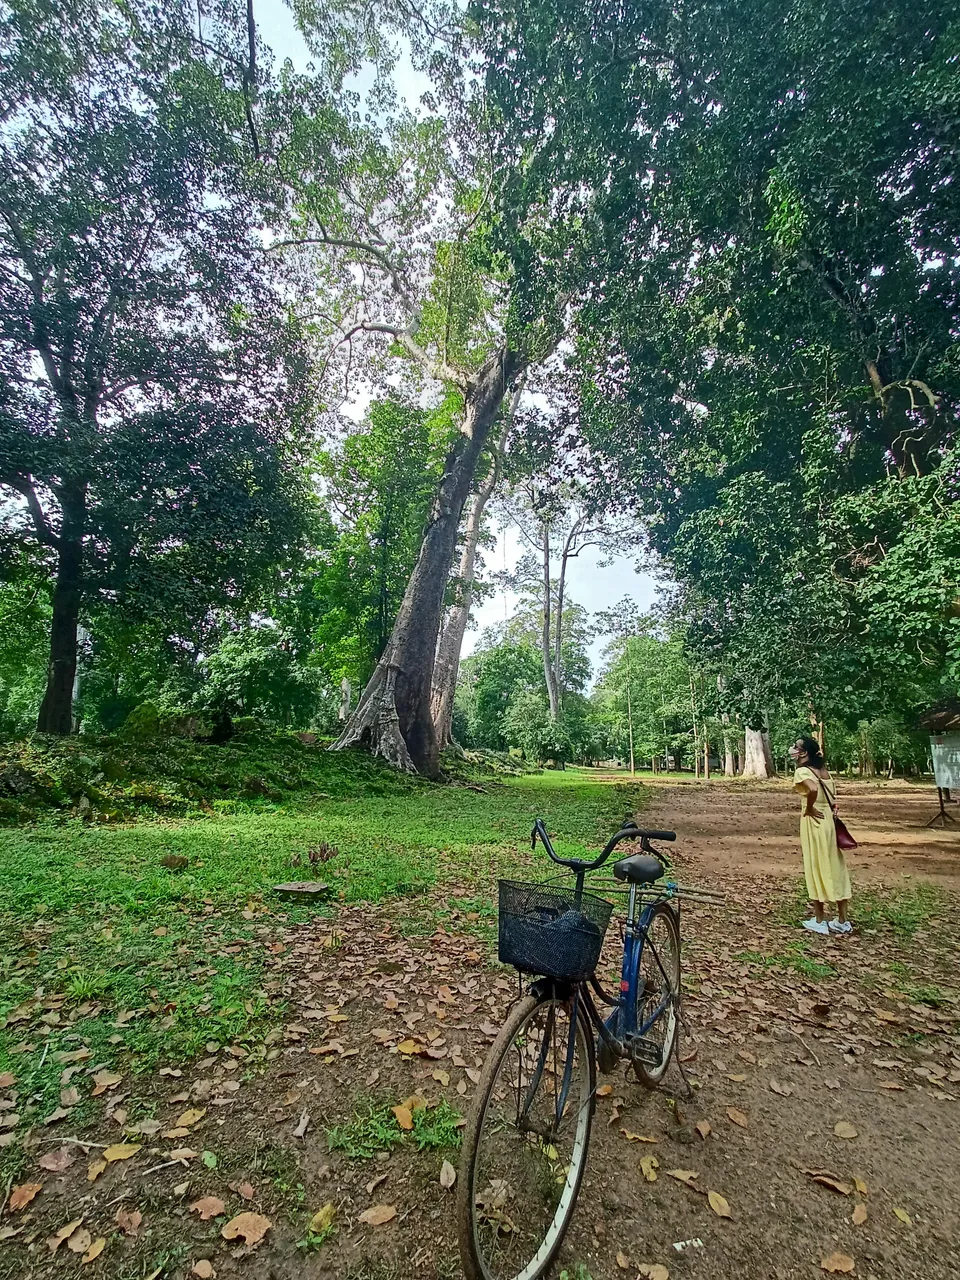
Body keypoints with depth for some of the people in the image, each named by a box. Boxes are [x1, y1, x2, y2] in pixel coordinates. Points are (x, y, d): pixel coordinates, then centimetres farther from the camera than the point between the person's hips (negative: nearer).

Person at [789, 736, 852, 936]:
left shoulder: (802, 771, -15)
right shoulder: (823, 769, 10)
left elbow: (813, 789, -33)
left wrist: (809, 808, -18)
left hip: (814, 821, -7)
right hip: (829, 819, 7)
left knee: (815, 868, 4)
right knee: (834, 867, 13)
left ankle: (819, 921, 14)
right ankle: (842, 921, 22)